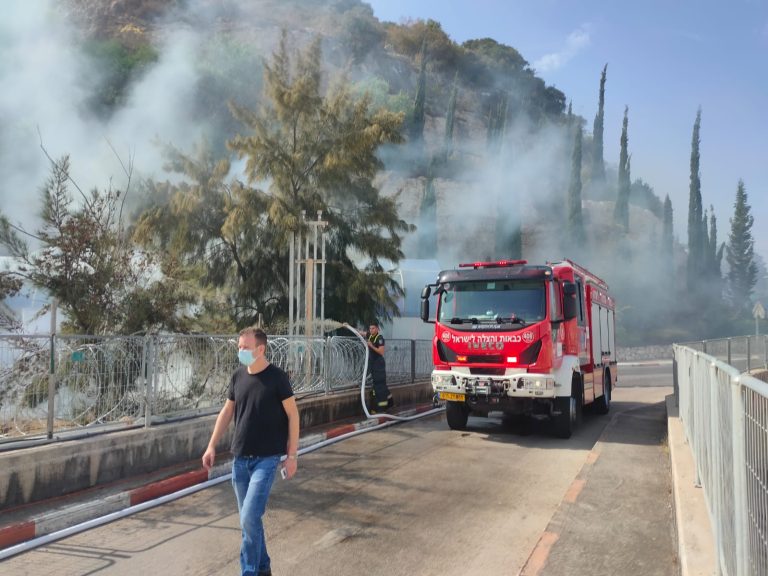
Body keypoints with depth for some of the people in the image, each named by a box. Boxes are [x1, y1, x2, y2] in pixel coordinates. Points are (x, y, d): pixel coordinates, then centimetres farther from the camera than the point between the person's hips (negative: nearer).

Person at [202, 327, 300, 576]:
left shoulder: (276, 377, -12)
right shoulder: (238, 376, 4)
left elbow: (292, 415, -8)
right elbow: (227, 412, 14)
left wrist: (292, 455, -9)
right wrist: (212, 446, 10)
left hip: (266, 458, -6)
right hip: (240, 458, 6)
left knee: (249, 518, -12)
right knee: (248, 519, 13)